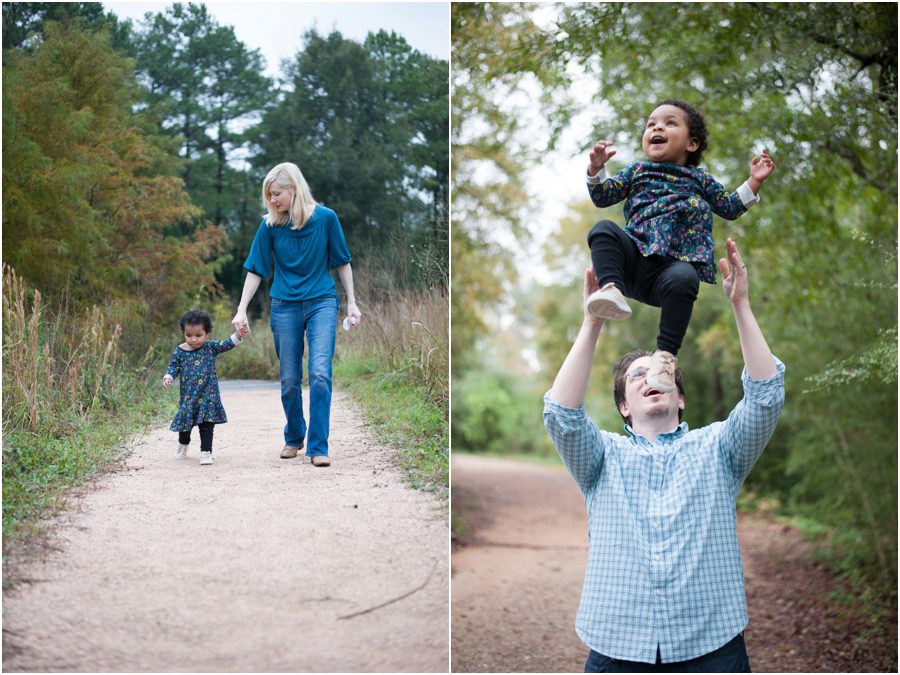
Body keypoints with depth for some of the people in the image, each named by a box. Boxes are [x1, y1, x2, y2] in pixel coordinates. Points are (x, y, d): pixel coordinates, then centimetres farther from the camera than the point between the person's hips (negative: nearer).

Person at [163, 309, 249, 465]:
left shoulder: (210, 347, -4)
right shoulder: (180, 351, -2)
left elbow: (225, 345, -13)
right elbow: (173, 366, 3)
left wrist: (237, 336, -28)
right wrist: (168, 378, -15)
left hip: (208, 395, -2)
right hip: (188, 396, 2)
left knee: (207, 425, -6)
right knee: (185, 423, 16)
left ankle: (206, 452, -1)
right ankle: (183, 444, 43)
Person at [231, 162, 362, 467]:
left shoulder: (325, 218, -7)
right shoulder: (270, 225, -4)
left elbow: (342, 262, 2)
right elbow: (256, 269, 0)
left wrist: (352, 303, 3)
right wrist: (241, 310, -5)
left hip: (322, 303, -2)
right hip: (285, 306, 2)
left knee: (320, 373, -16)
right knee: (289, 380, 8)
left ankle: (318, 447, -10)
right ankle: (294, 438, 30)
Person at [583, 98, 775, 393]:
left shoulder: (699, 179, 25)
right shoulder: (636, 171, 25)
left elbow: (729, 208, 29)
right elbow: (602, 197, 17)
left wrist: (753, 182, 17)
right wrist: (596, 168, -1)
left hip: (675, 265, -1)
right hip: (636, 259, 2)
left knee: (683, 279, -38)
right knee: (603, 230, -26)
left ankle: (666, 353, -35)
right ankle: (611, 289, -45)